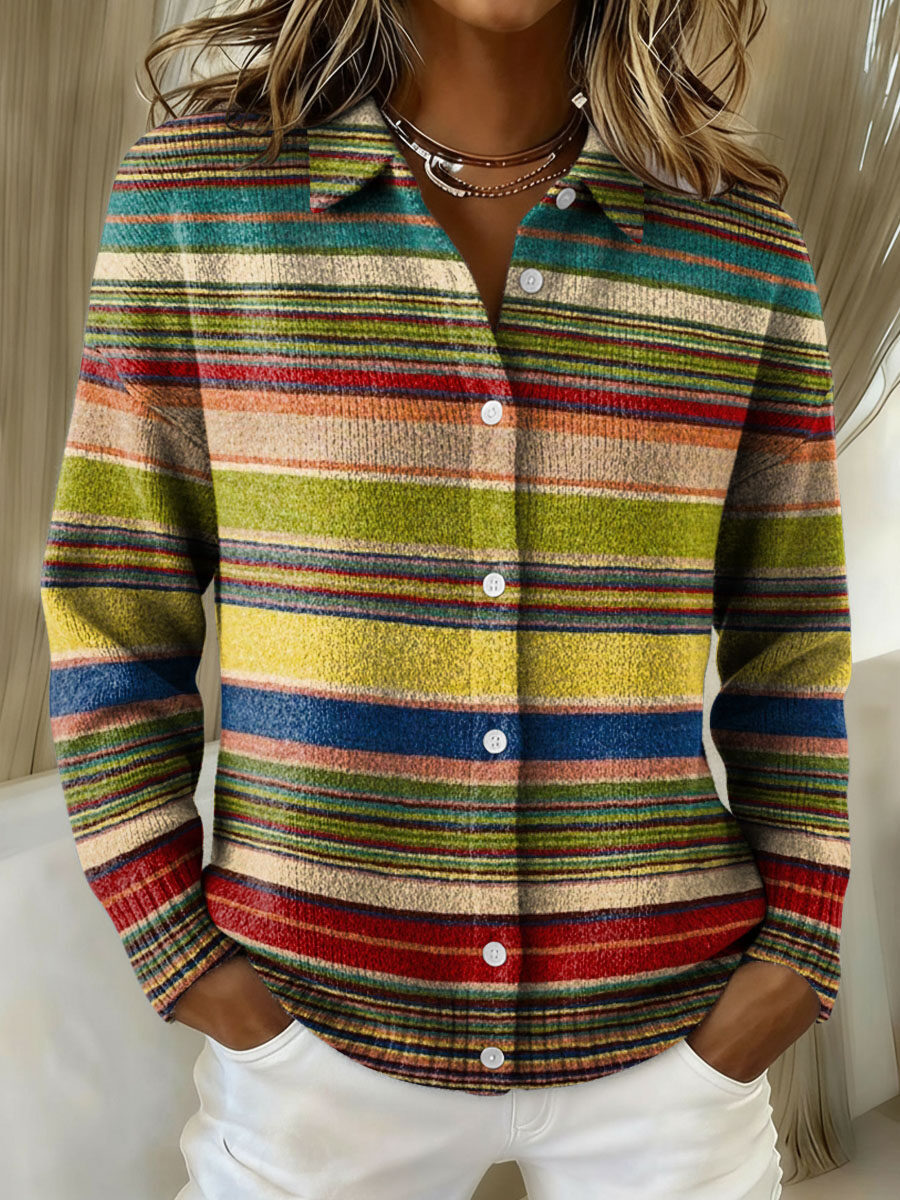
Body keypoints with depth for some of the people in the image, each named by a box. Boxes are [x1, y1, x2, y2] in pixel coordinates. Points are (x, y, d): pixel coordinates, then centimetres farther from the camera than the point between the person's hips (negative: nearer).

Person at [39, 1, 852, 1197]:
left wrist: (800, 950, -3)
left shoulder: (742, 236, -1)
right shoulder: (197, 181, -4)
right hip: (323, 1012, 0)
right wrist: (183, 956, -8)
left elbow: (787, 630, 4)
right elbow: (111, 600, -3)